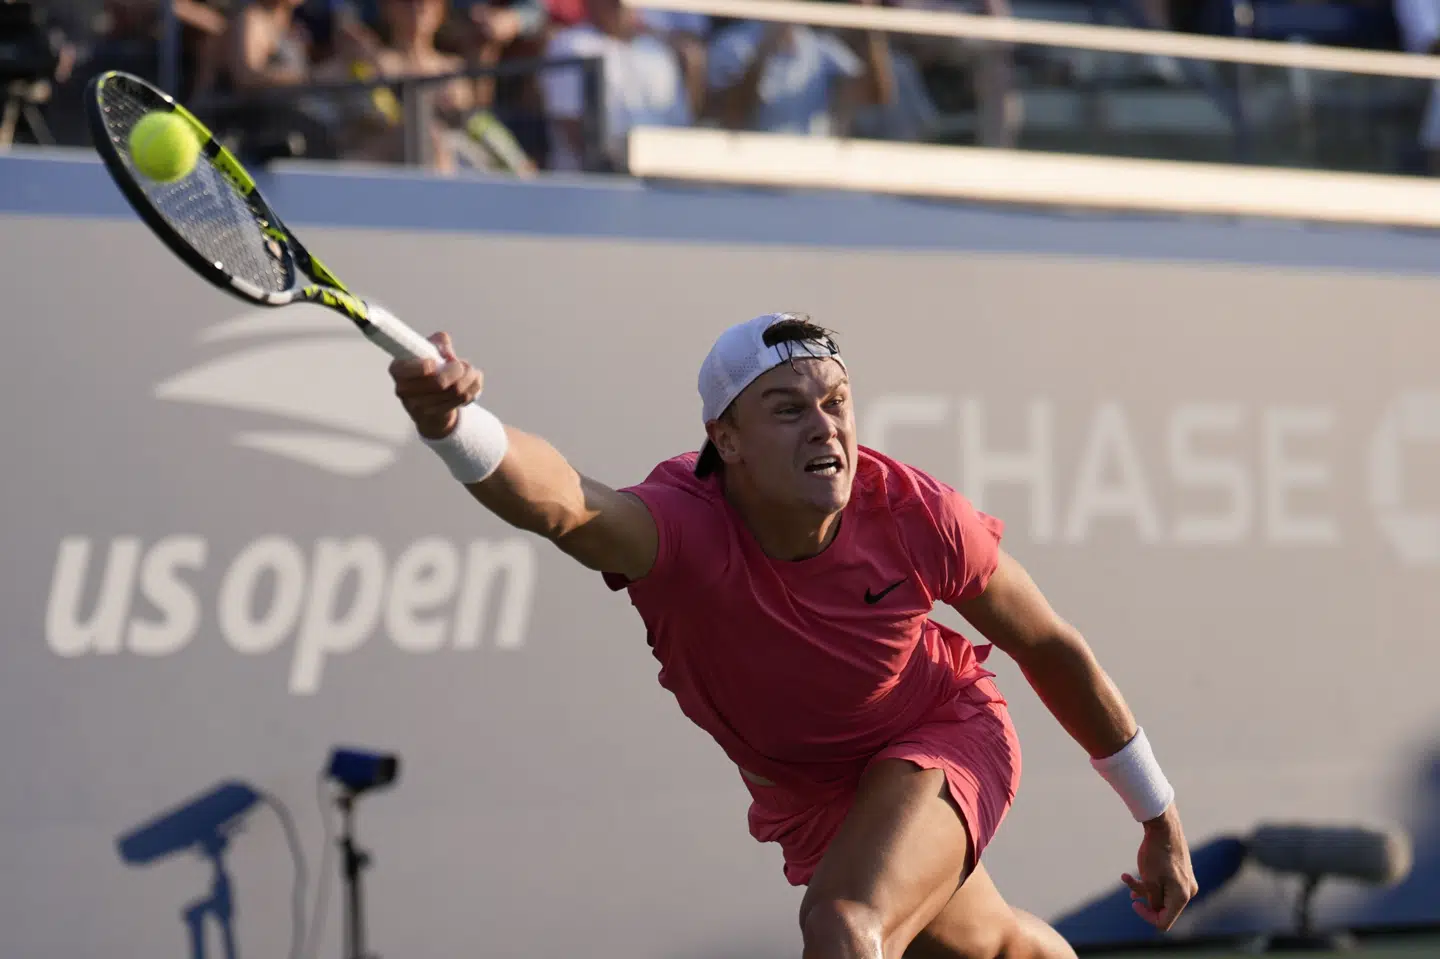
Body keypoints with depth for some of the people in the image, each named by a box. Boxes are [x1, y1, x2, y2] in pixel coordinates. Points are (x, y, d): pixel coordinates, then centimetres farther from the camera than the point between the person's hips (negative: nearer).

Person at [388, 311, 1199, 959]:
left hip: (942, 737, -2)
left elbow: (1049, 647, -11)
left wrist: (1159, 819, -2)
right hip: (806, 796, 2)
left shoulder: (918, 518, -29)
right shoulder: (679, 529, -35)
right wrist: (451, 424, -82)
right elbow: (554, 499, -59)